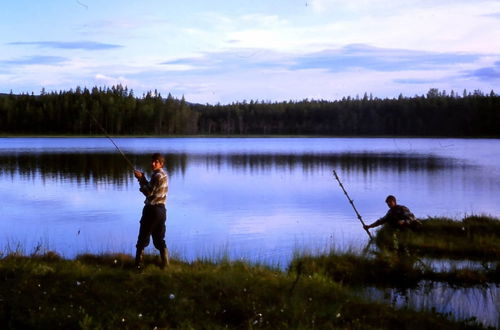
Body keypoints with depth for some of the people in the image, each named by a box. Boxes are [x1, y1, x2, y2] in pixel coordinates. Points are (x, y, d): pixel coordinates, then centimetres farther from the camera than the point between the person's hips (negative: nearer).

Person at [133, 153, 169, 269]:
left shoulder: (157, 176, -15)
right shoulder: (164, 175, 15)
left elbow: (149, 192, -18)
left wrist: (141, 179, -12)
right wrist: (143, 178, 6)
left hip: (152, 209, -9)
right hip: (161, 209, 9)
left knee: (143, 239, 0)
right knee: (159, 239, 13)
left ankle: (138, 263, 4)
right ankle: (165, 263, 10)